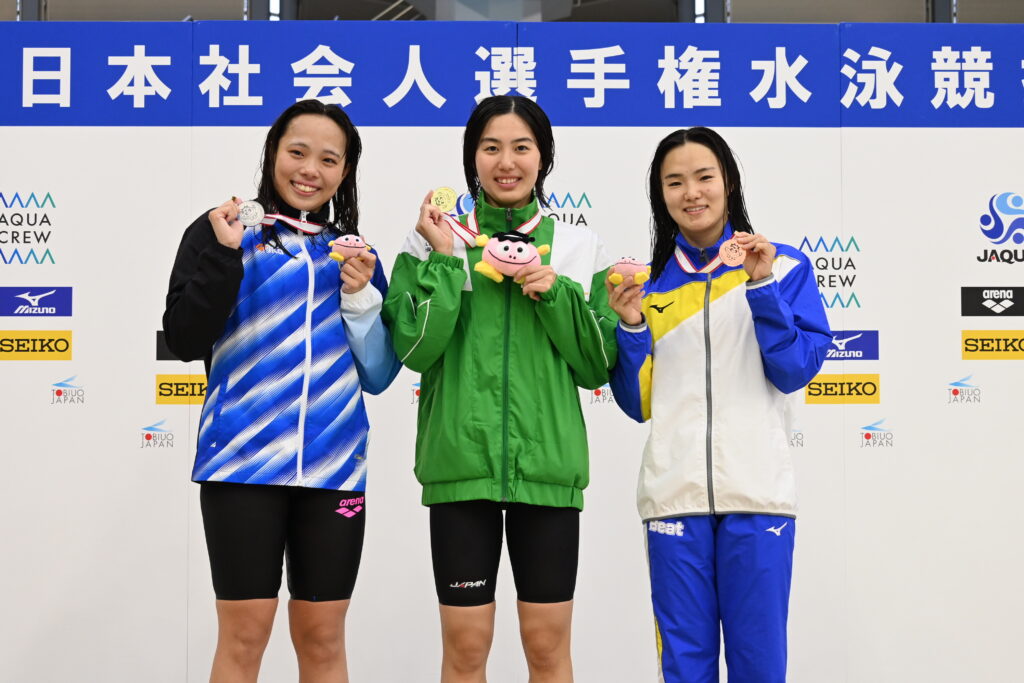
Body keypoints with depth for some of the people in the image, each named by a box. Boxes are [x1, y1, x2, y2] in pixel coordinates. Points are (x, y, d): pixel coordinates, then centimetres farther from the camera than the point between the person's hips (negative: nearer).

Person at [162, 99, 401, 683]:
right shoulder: (222, 234, 3)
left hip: (334, 464, 3)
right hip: (244, 458, -3)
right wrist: (223, 254, -16)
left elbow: (379, 376, 8)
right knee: (244, 634, -1)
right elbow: (184, 342, -8)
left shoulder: (357, 255, 12)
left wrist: (362, 296, -6)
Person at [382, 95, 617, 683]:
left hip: (547, 464, 1)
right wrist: (444, 260, -10)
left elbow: (599, 367, 4)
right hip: (461, 463, -1)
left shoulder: (579, 247, 8)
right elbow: (414, 348, -6)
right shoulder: (435, 239, 5)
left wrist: (556, 295, -9)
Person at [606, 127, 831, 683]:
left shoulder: (783, 266, 5)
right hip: (674, 493, 2)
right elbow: (639, 404, 9)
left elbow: (796, 372, -4)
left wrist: (763, 286, -12)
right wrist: (631, 326, -6)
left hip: (758, 492, -2)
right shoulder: (648, 283, 11)